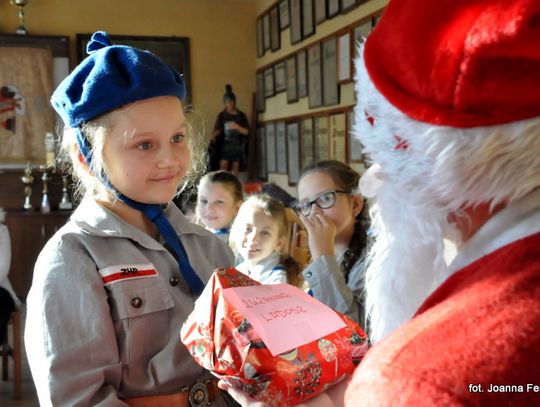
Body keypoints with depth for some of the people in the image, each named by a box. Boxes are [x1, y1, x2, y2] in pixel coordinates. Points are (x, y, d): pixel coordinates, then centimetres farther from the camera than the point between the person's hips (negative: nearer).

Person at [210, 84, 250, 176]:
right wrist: (213, 136, -24)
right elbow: (217, 129, -4)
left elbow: (246, 131, 1)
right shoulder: (222, 115, 3)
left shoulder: (241, 115, 3)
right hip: (225, 144, -1)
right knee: (223, 165, -11)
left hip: (237, 144, 1)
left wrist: (237, 127, -15)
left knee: (235, 167, 4)